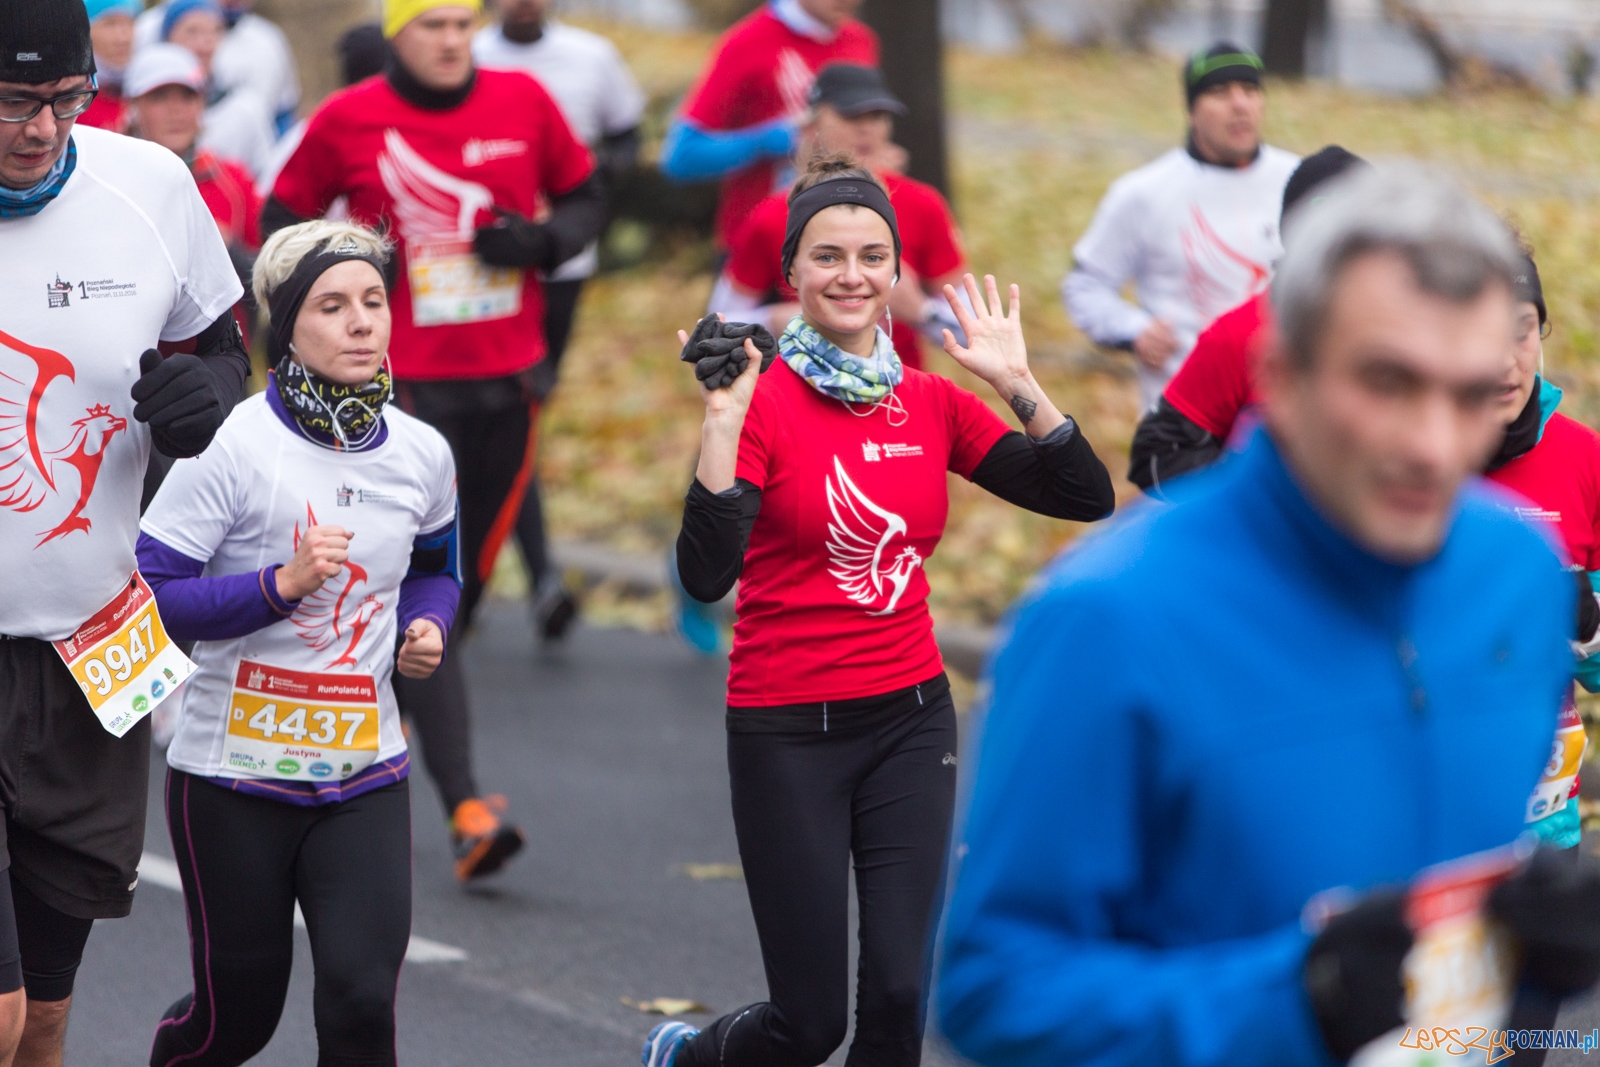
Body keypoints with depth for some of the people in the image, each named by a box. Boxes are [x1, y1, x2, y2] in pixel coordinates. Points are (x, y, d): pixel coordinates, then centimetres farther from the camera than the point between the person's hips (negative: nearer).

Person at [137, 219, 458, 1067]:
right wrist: (281, 584, -26)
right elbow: (147, 596, -17)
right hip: (235, 769, -3)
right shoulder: (231, 447, -13)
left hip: (364, 773, 3)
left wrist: (425, 627, 1)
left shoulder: (421, 455, 2)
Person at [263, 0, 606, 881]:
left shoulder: (523, 103, 5)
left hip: (506, 382, 4)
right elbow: (285, 214, 11)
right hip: (405, 386, -4)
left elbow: (586, 197, 16)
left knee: (463, 586, 12)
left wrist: (544, 242, -5)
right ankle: (465, 810, -21)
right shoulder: (347, 121, -2)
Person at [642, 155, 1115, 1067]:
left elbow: (1087, 498, 0)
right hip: (789, 730, -4)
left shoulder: (932, 403, 4)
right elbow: (705, 574, -21)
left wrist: (1017, 383, -9)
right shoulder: (763, 401, -9)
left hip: (911, 719, 4)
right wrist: (724, 420, -28)